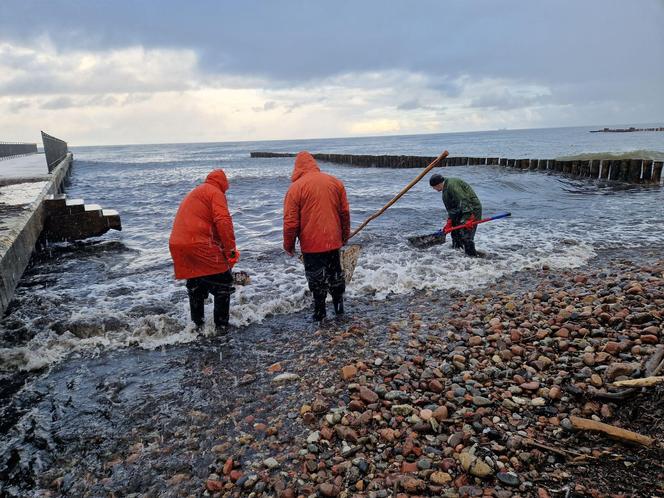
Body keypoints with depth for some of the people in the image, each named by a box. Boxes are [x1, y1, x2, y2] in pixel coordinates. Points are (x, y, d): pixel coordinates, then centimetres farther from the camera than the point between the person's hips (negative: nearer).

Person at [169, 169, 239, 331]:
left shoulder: (194, 193, 28)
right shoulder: (215, 192, -1)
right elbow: (223, 221, -16)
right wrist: (231, 249, -12)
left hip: (177, 245, 9)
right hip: (199, 244, -8)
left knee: (195, 284, 23)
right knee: (223, 282, 5)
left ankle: (197, 323, 31)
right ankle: (221, 325, 7)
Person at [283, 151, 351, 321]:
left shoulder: (295, 188, -11)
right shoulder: (335, 182, 2)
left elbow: (290, 221, -11)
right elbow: (345, 212, 8)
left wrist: (288, 245, 1)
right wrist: (345, 235, 19)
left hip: (311, 243, -4)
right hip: (333, 239, 4)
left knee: (316, 278, 8)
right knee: (335, 272, 20)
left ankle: (320, 312, 17)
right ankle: (339, 305, 30)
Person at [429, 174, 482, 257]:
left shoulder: (452, 184, -18)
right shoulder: (445, 190, 15)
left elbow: (463, 200, -27)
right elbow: (451, 210, 15)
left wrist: (469, 217, -33)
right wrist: (449, 223, 6)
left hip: (473, 209, -11)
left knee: (466, 235, -15)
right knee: (455, 233, 15)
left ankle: (472, 256, -8)